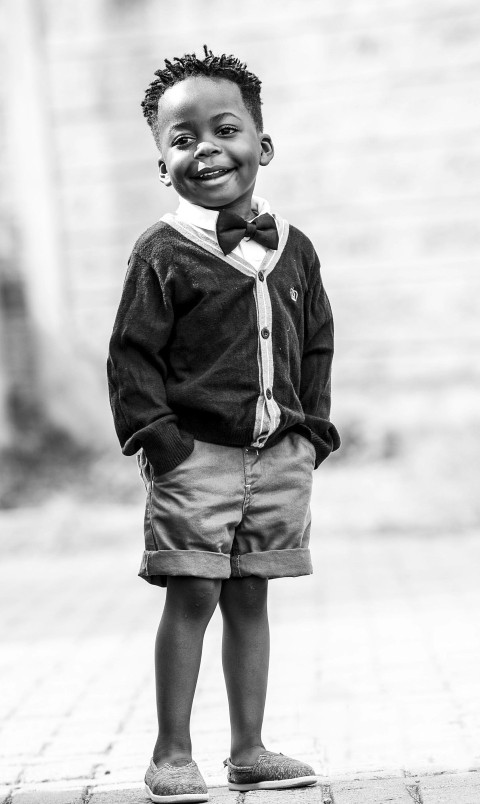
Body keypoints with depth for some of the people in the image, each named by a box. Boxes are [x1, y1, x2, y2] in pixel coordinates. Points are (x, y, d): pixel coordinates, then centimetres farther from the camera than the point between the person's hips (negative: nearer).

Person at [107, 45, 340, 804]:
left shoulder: (293, 250, 8)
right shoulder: (163, 254, -6)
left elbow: (317, 345, 14)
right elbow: (132, 353, -7)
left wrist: (313, 429, 7)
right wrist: (155, 433, -14)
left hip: (279, 454, 4)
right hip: (197, 454, -4)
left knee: (250, 599, 11)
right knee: (191, 597, -2)